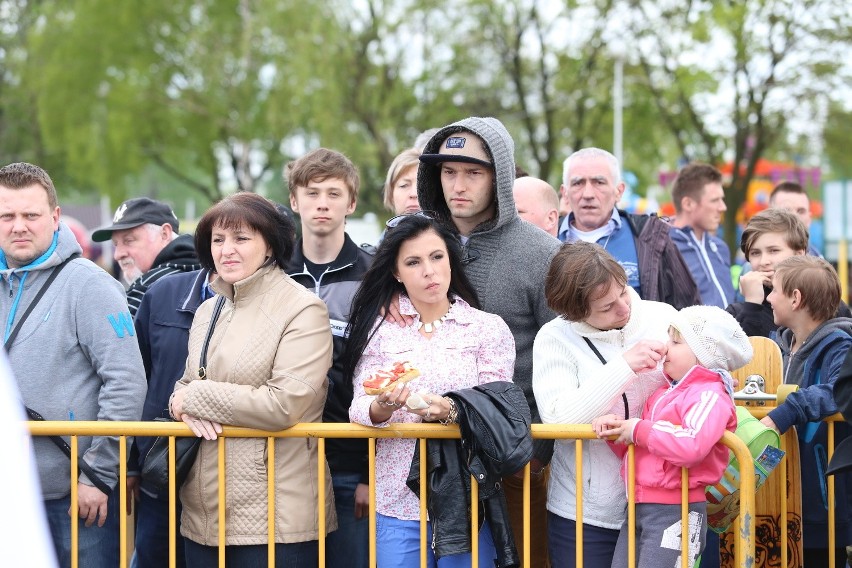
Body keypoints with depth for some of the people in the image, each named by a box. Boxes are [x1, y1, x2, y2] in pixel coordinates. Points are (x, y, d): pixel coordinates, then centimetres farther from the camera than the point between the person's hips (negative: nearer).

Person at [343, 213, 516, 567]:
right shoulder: (379, 329, 8)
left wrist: (449, 412, -25)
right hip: (398, 506, 1)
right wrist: (383, 407, -24)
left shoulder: (489, 328, 5)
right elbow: (359, 411, -1)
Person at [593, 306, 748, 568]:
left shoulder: (709, 397, -11)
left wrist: (639, 430, -19)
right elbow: (635, 448, 26)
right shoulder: (667, 392, 17)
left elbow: (693, 445, -31)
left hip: (675, 514, -9)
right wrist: (615, 427, 3)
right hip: (639, 508, 9)